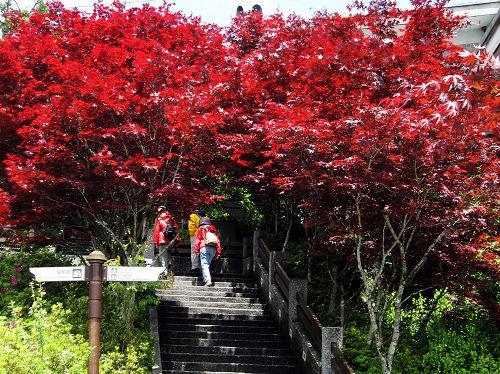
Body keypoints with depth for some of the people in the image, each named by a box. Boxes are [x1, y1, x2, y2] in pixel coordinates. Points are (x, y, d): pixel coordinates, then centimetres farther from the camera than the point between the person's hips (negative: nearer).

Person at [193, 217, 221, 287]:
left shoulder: (200, 229, 13)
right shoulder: (214, 230, 22)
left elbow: (197, 240, 4)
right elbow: (218, 240, 18)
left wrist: (196, 249, 4)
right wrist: (218, 252, 19)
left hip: (204, 248, -4)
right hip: (213, 248, 4)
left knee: (204, 265, -8)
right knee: (207, 264, 17)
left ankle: (208, 281, -21)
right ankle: (206, 278, 13)